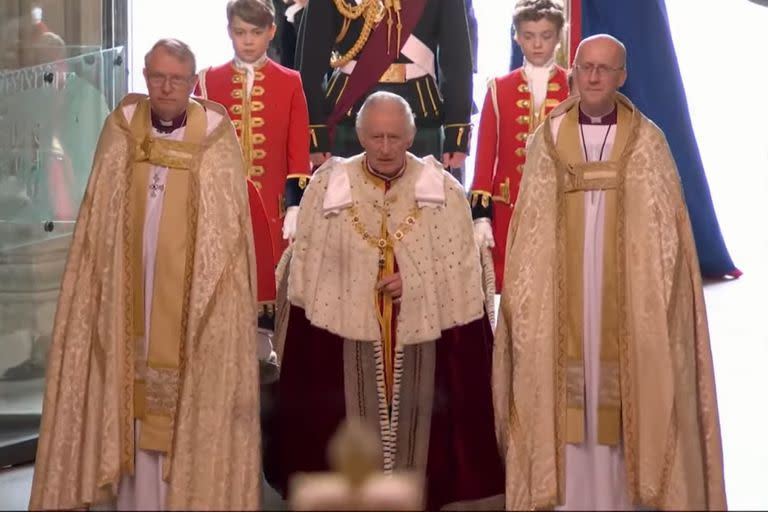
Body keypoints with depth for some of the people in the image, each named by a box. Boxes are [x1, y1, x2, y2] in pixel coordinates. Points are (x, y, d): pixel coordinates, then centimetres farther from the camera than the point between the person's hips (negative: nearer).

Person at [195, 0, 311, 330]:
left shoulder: (290, 83, 3)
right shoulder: (209, 82, 5)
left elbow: (299, 152, 1)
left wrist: (296, 206, -4)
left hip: (271, 206, 0)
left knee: (270, 282, 2)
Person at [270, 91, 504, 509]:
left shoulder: (444, 191, 0)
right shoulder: (327, 187, 1)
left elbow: (463, 272, 0)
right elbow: (308, 272, 2)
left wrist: (415, 283, -14)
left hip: (422, 338, 0)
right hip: (347, 337, 0)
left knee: (416, 431, 6)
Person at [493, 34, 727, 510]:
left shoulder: (648, 142, 1)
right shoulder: (547, 140, 4)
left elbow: (665, 229, -1)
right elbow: (530, 230, 4)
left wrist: (661, 299, -8)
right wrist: (523, 297, -2)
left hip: (626, 294, -1)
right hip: (563, 294, 1)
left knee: (620, 395, 1)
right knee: (567, 394, 2)